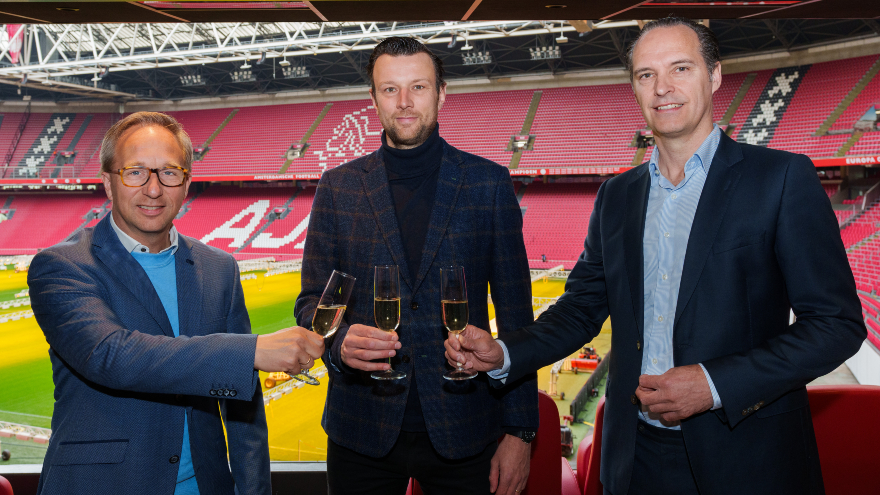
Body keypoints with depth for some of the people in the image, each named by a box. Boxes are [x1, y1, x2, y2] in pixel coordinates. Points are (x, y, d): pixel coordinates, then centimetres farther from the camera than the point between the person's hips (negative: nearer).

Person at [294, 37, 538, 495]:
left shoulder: (488, 183, 0)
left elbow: (515, 315, 0)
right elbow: (311, 300, 5)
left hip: (463, 431, -1)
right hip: (362, 432, 1)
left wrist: (519, 432, -3)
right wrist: (340, 341, -18)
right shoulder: (338, 187, 3)